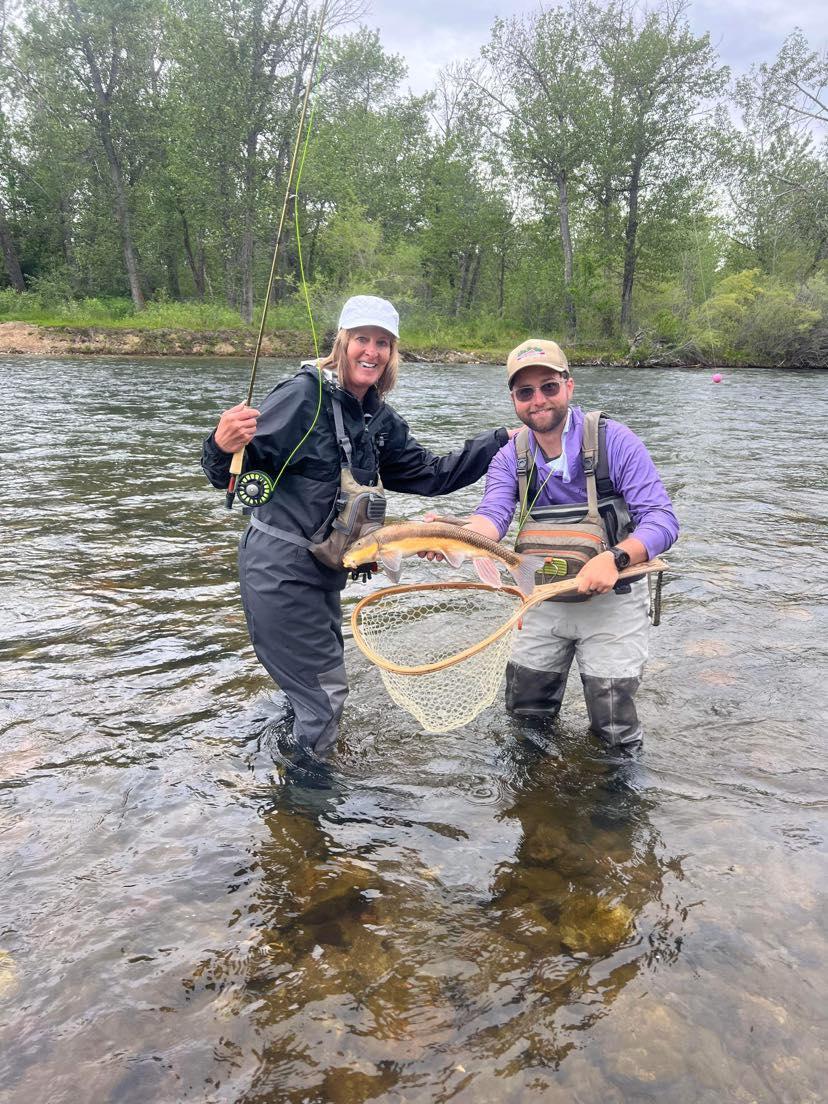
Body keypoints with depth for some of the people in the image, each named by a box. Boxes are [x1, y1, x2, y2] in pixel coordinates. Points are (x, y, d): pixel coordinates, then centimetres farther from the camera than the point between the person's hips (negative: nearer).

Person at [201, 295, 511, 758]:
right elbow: (230, 475, -20)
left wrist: (503, 440, 7)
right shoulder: (306, 394, -17)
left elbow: (433, 475, 10)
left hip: (323, 572, 8)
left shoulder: (380, 420, 5)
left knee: (323, 684, 22)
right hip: (279, 568, -8)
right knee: (326, 691, -1)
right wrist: (224, 446, -44)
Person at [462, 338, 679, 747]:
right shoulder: (510, 456, -2)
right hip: (544, 602, 4)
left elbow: (662, 520, -19)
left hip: (612, 602, -4)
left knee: (614, 733, -3)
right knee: (524, 714, 14)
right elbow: (491, 517, -18)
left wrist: (614, 558, -37)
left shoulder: (615, 441, -15)